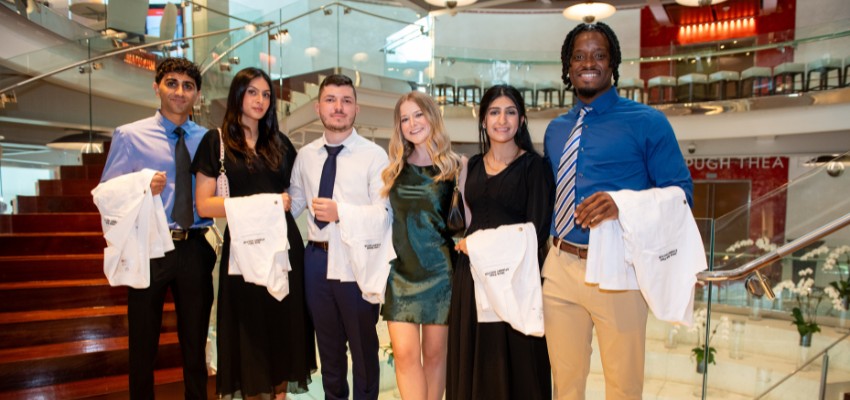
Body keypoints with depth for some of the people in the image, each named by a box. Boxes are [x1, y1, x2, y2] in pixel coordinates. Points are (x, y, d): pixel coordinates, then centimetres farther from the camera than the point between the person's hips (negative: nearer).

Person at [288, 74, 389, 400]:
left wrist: (341, 212, -25)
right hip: (316, 259, 5)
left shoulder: (374, 155, -8)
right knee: (328, 343, 21)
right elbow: (294, 203, 15)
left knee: (363, 344, 12)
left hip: (358, 261, -5)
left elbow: (385, 211, -15)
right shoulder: (305, 155, 8)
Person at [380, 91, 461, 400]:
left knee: (434, 353, 7)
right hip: (401, 272, 2)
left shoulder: (454, 166, 0)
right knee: (405, 353, -4)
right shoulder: (395, 168, 9)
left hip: (439, 271, -2)